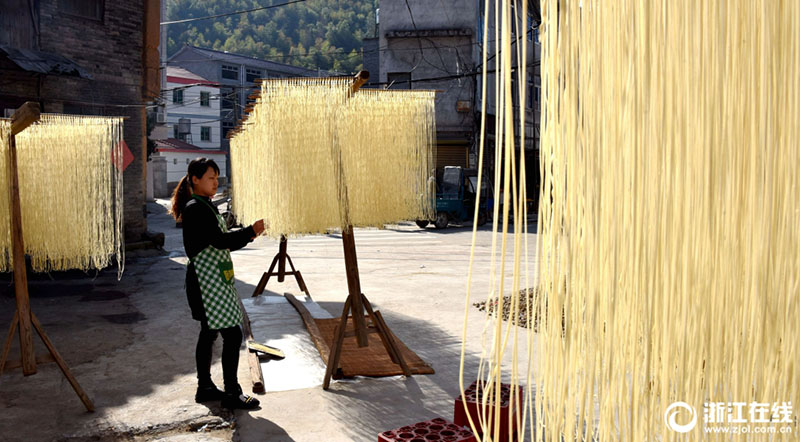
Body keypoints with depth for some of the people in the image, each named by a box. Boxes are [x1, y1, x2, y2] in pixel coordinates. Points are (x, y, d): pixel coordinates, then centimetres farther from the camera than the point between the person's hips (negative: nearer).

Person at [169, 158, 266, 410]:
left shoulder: (205, 206, 17)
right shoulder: (195, 208, -14)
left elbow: (219, 243, 17)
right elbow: (219, 241, -22)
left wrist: (247, 237, 4)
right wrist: (250, 231, -19)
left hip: (214, 279, 11)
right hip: (206, 280, -10)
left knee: (209, 332, 15)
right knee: (232, 334, -8)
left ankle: (205, 388, 25)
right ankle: (231, 393, 1)